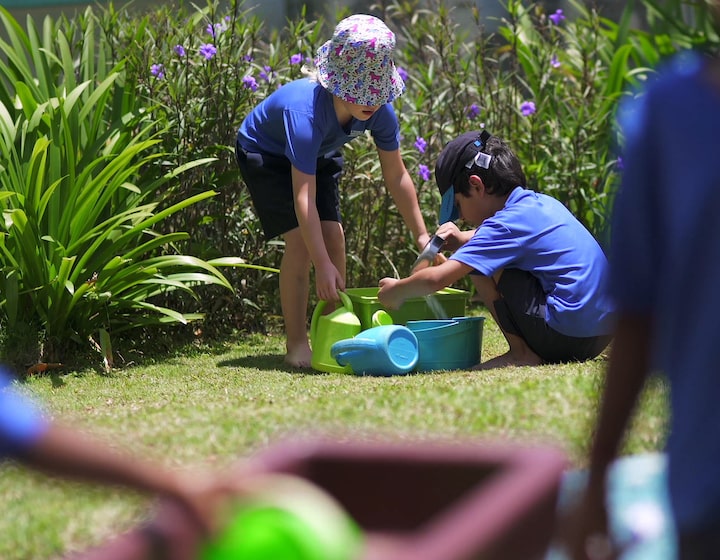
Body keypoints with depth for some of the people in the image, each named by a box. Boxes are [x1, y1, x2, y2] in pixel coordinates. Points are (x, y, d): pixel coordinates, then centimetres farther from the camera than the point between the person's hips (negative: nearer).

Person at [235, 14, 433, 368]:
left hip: (319, 156, 6)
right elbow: (304, 196, -45)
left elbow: (396, 176, -12)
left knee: (333, 235, -9)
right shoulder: (307, 112, -43)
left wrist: (422, 236, -12)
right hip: (264, 153, -5)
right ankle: (296, 344, -10)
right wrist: (323, 266, -48)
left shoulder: (380, 111, -26)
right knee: (301, 239, -19)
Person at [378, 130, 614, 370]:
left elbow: (436, 278, -17)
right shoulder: (540, 203, 13)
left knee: (479, 263, -3)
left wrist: (395, 291, 1)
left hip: (568, 333, -9)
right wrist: (463, 240, 20)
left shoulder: (507, 223, -12)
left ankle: (521, 353, 0)